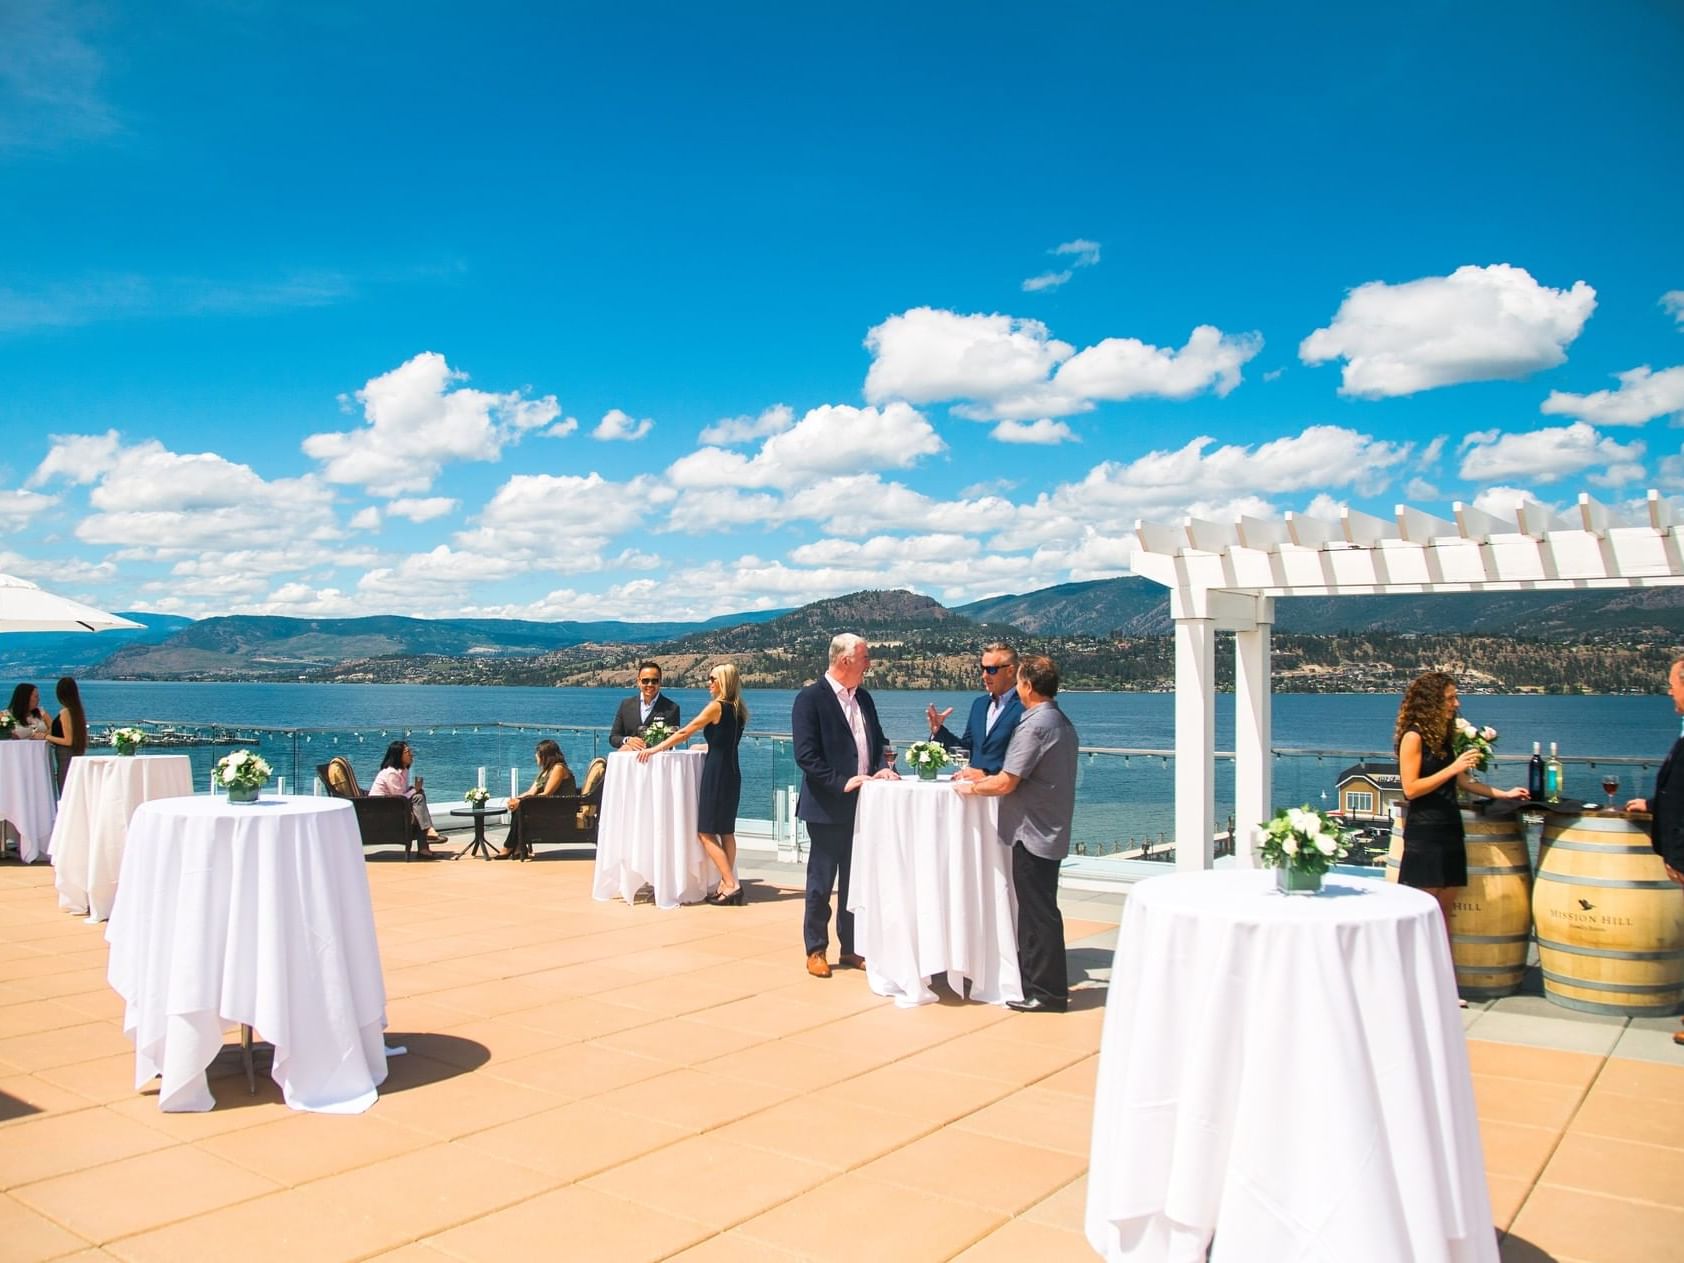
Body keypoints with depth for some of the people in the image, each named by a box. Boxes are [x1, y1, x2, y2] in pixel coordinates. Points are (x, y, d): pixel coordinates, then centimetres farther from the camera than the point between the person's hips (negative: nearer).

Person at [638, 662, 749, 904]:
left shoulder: (716, 707, -12)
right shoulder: (737, 710, 11)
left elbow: (684, 732, -10)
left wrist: (655, 749, -4)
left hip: (716, 772, -8)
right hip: (731, 772, 8)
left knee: (706, 832, -3)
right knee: (726, 831, 11)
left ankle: (731, 884, -9)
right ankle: (727, 884, 11)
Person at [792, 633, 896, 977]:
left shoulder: (863, 698, 10)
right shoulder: (810, 698, -12)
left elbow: (877, 741, 17)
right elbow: (805, 755, -18)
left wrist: (882, 769, -3)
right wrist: (842, 783, -22)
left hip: (861, 804, 6)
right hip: (827, 807, -6)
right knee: (821, 882, 5)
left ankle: (851, 947, 24)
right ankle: (816, 950, 18)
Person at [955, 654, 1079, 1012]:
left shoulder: (1034, 725, -19)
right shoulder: (1062, 722, 12)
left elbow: (1006, 783, -20)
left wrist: (971, 787, -3)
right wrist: (984, 777, 19)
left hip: (1033, 833, -10)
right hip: (1051, 831, 10)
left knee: (1038, 913, -2)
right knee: (1039, 911, 16)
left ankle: (1046, 992, 6)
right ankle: (1038, 983, 25)